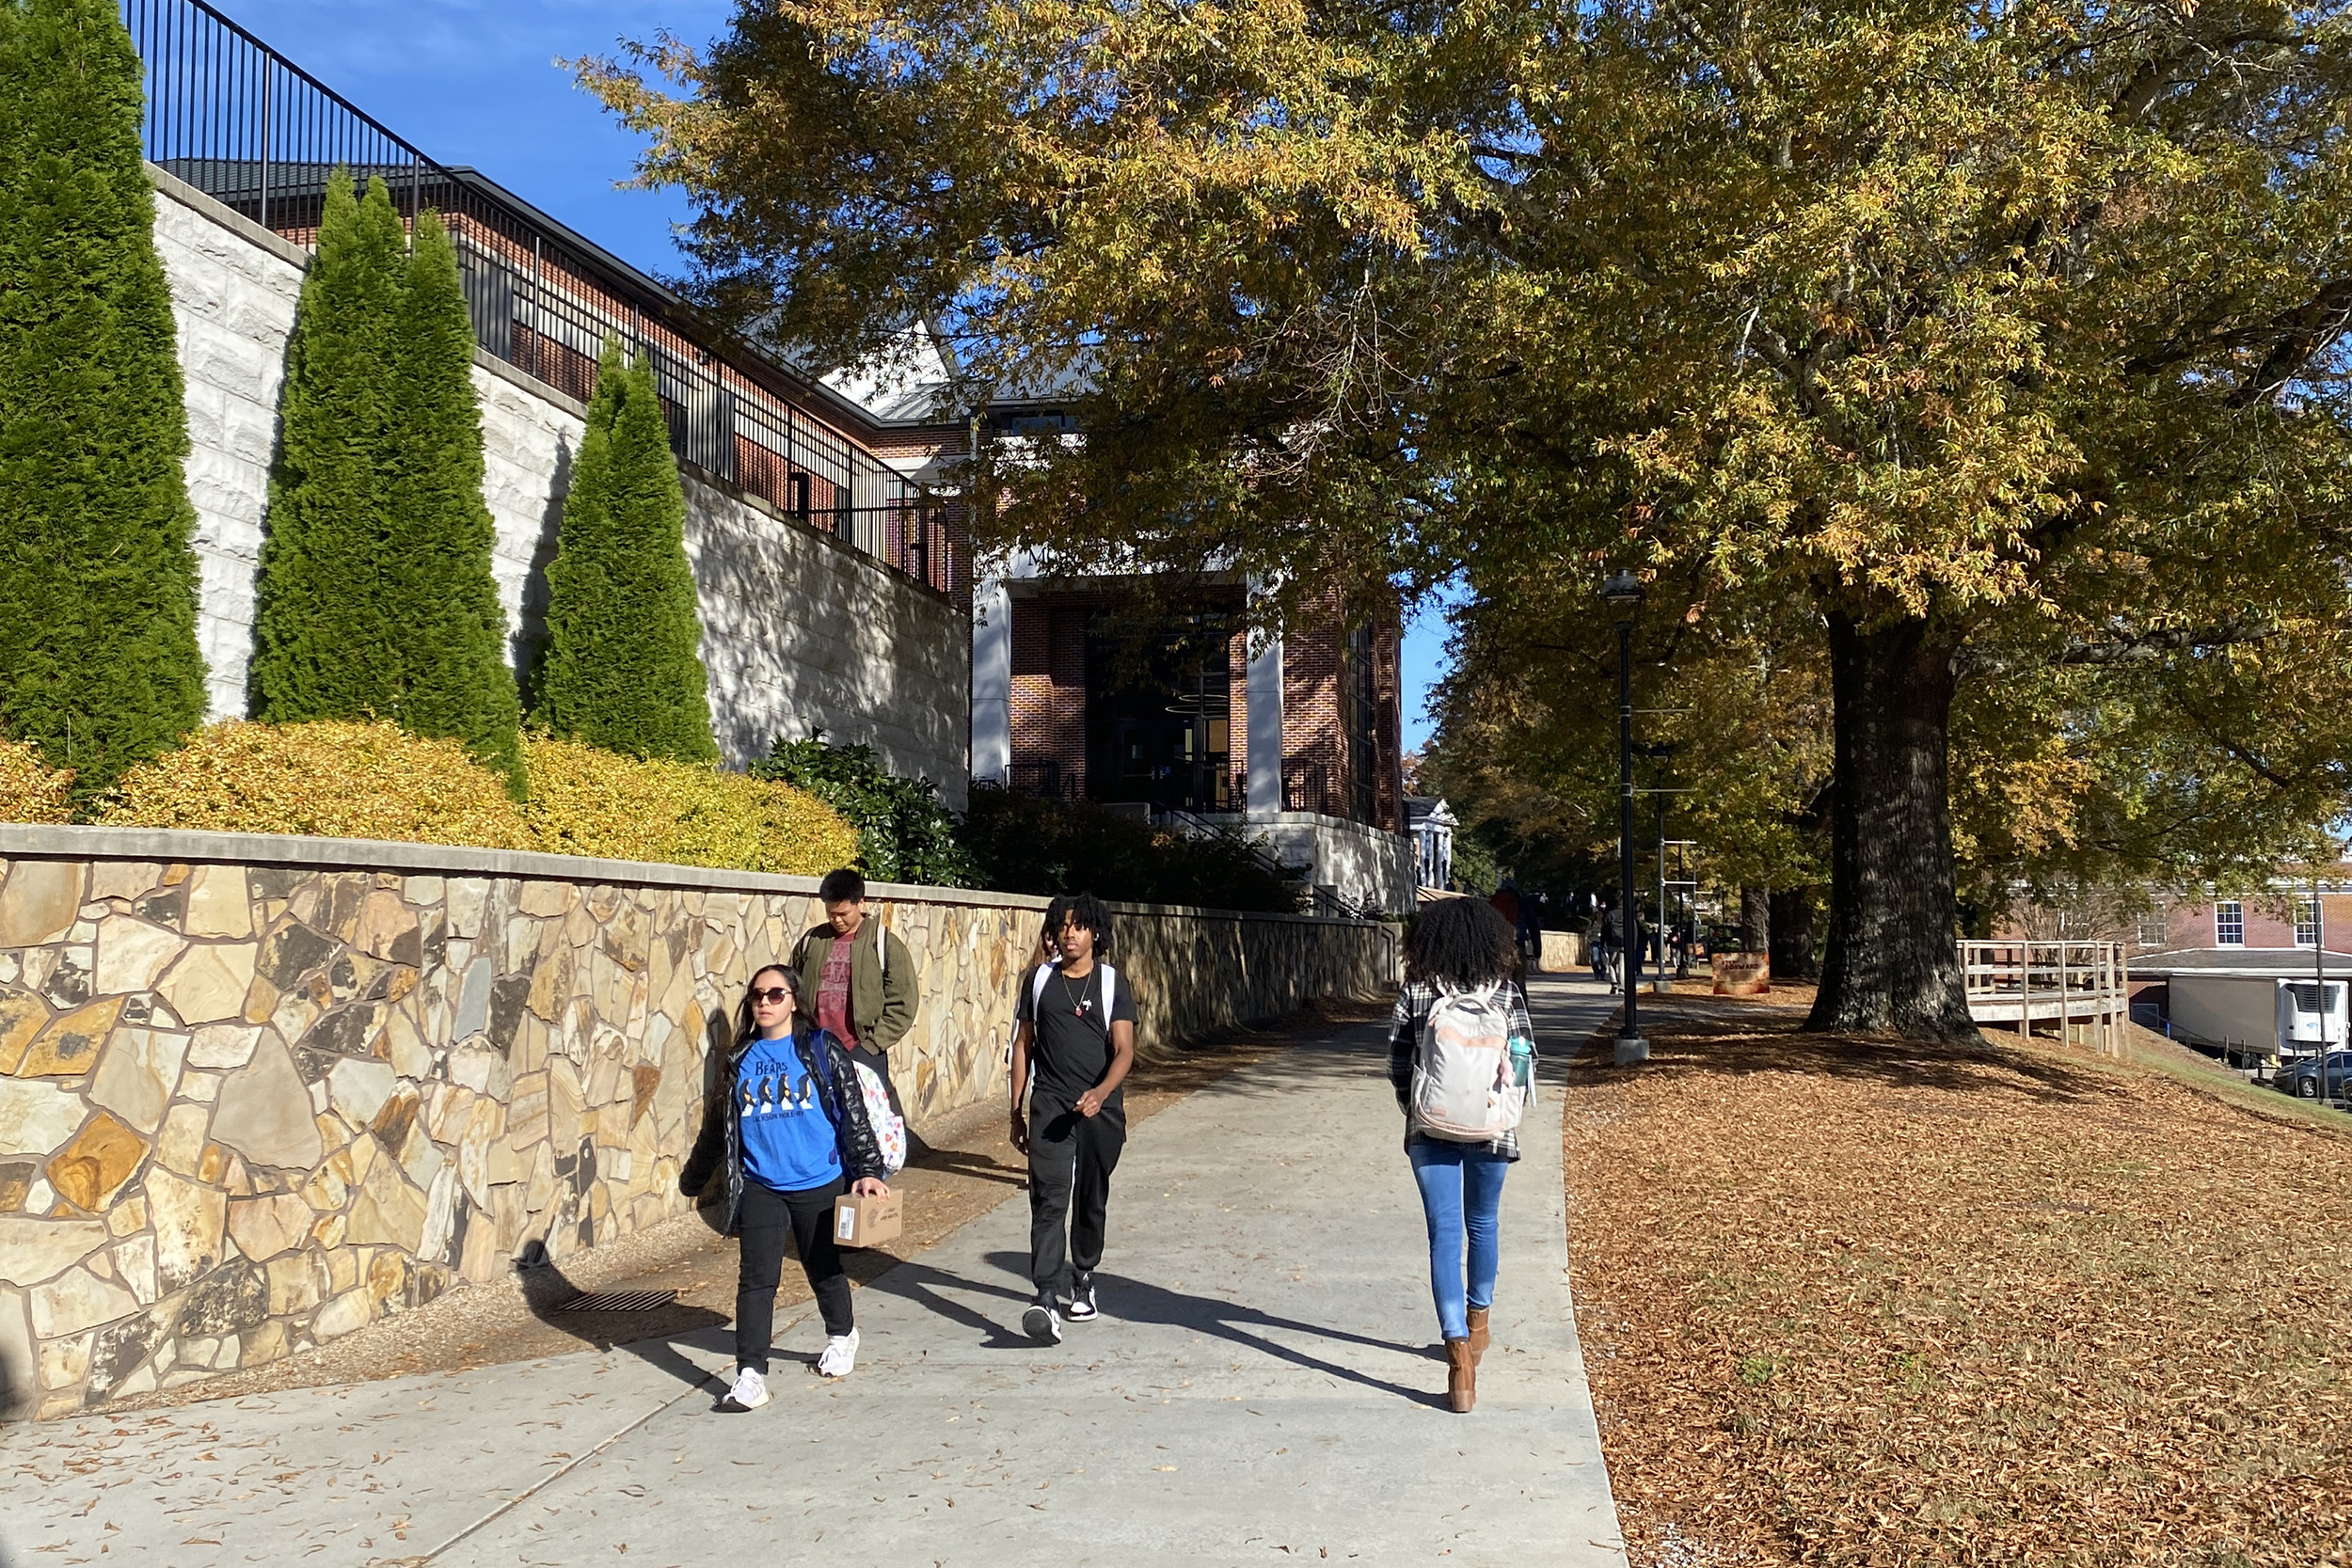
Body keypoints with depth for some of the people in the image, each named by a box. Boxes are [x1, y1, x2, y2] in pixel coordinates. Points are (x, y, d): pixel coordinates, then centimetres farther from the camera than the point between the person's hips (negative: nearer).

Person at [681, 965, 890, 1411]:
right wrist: (693, 1177, 26)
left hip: (819, 1185, -2)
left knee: (824, 1269, 14)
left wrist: (867, 1170, -8)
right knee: (756, 1279, -5)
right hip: (759, 1188, 2)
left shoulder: (822, 1049, -4)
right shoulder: (740, 1060, 6)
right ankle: (751, 1376, -1)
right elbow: (718, 1125, 18)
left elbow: (852, 1113, -3)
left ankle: (842, 1336, 40)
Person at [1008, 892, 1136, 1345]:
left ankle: (1083, 1277, 34)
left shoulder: (1113, 983, 0)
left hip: (1100, 1108, 0)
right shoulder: (1039, 980, 5)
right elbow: (1023, 1045, 10)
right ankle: (1046, 1299, -22)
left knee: (1091, 1199, 13)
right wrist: (1016, 1112, 8)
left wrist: (1101, 1092, -26)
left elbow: (1124, 1050, -7)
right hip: (1051, 1105, 0)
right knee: (1049, 1199, -14)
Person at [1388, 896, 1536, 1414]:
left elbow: (1397, 1064, -3)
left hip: (1431, 1130, -2)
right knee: (1483, 1224, 22)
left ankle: (1460, 1353, -11)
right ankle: (1477, 1325, 40)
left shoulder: (1415, 993, -6)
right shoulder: (1506, 992, -4)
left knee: (1445, 1234, -1)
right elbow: (1527, 1061, -1)